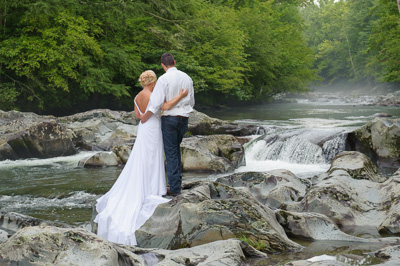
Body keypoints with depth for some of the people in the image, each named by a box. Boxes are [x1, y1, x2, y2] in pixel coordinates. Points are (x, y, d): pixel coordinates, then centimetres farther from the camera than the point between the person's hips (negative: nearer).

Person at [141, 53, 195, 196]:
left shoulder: (164, 79, -13)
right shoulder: (187, 78, 6)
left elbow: (156, 103, -17)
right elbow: (191, 102, 14)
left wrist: (145, 117, -5)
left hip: (169, 118, -5)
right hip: (184, 118, 5)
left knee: (171, 153, 1)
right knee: (176, 149, 20)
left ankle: (175, 188, 3)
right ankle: (177, 183, 21)